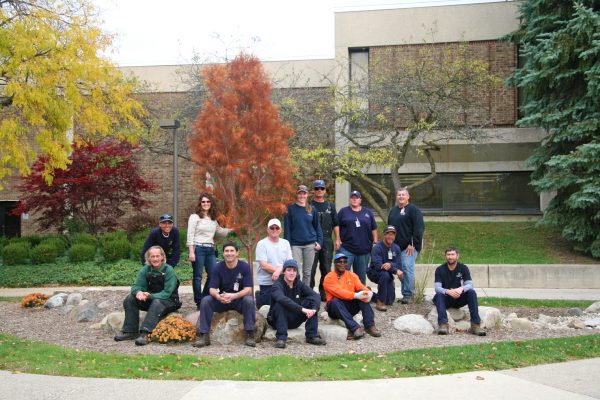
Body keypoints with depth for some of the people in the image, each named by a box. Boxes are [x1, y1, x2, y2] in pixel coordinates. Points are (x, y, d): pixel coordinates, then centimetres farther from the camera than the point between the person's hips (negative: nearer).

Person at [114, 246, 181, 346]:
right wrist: (138, 292, -29)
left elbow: (167, 293, -21)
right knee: (130, 299, -11)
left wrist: (150, 296, -33)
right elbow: (136, 286, -4)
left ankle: (144, 334, -46)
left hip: (169, 301, -6)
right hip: (151, 300, 6)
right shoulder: (145, 270, -2)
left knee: (157, 303, -37)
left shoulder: (169, 270, -17)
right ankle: (131, 331, -14)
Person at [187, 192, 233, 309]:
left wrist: (231, 230, 17)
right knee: (197, 276, 1)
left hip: (210, 250, 6)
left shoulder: (213, 219, 15)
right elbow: (190, 235, -7)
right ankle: (199, 302, 10)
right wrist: (191, 252, -14)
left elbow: (219, 231, 30)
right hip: (198, 248, -6)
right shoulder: (195, 217, -2)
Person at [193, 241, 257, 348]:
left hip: (240, 300, -2)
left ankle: (250, 335, -25)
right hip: (222, 300, 2)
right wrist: (218, 296, -36)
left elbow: (248, 289, -18)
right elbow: (212, 289, -11)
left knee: (249, 300, -33)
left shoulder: (245, 267, -12)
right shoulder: (218, 268, -6)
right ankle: (204, 335, -20)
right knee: (205, 300, -24)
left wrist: (233, 296, -37)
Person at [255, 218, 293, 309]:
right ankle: (259, 296, 29)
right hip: (267, 282, -4)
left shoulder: (285, 243, 7)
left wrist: (279, 271, -19)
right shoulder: (262, 244, -8)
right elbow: (264, 265, -15)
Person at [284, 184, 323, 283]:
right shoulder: (291, 209, 1)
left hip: (310, 244, 2)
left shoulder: (312, 209, 8)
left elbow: (317, 226, 13)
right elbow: (287, 228, -1)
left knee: (307, 272, 8)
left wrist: (319, 242, 2)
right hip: (295, 244, -2)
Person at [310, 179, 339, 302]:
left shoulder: (330, 206, 15)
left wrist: (337, 239, 5)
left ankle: (324, 293, 16)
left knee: (326, 268, 7)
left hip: (327, 241, 4)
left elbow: (335, 224, 14)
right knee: (311, 268, -4)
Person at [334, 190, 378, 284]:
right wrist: (338, 239, -4)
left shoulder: (368, 212, 13)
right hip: (346, 249, -2)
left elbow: (374, 228, 15)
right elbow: (337, 226, 6)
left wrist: (375, 241, 8)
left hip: (364, 249, 3)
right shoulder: (343, 211, 7)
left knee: (361, 275, 10)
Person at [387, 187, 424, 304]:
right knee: (401, 270, 8)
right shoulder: (393, 210, 18)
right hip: (396, 246, 7)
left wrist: (413, 244, -16)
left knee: (407, 269, -11)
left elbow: (419, 228, -12)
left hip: (409, 247, -7)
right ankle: (405, 294, 14)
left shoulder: (413, 209, -4)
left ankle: (408, 295, -5)